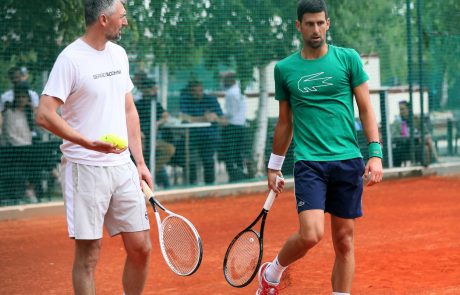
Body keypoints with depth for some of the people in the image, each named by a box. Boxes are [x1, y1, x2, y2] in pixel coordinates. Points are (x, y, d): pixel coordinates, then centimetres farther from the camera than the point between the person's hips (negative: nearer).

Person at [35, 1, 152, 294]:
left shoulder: (119, 54, 12)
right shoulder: (71, 58, -11)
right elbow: (45, 114, -16)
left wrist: (140, 162, 14)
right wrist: (89, 143, -26)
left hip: (123, 167, 7)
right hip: (86, 170, -7)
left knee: (141, 248, 7)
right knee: (89, 254, -1)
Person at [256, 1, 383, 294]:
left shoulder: (348, 58, 4)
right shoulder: (284, 69, 7)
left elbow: (366, 109, 5)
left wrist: (376, 153, -5)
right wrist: (274, 165, 19)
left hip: (348, 161, 1)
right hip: (309, 162, -1)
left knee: (344, 241, 4)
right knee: (311, 234, -16)